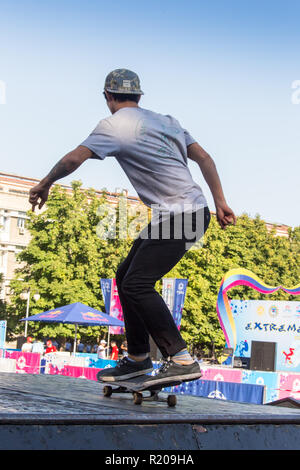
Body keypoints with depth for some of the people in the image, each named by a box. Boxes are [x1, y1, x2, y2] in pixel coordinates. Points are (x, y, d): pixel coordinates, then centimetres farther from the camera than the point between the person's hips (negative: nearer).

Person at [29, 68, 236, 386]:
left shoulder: (114, 125, -5)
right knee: (126, 276, 13)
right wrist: (220, 202, 15)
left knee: (137, 285, -14)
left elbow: (73, 159, -14)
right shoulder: (165, 120, 18)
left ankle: (181, 360, -17)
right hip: (192, 211, 9)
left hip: (181, 216, -9)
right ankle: (138, 358, 20)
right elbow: (204, 158, 15)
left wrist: (45, 184, 3)